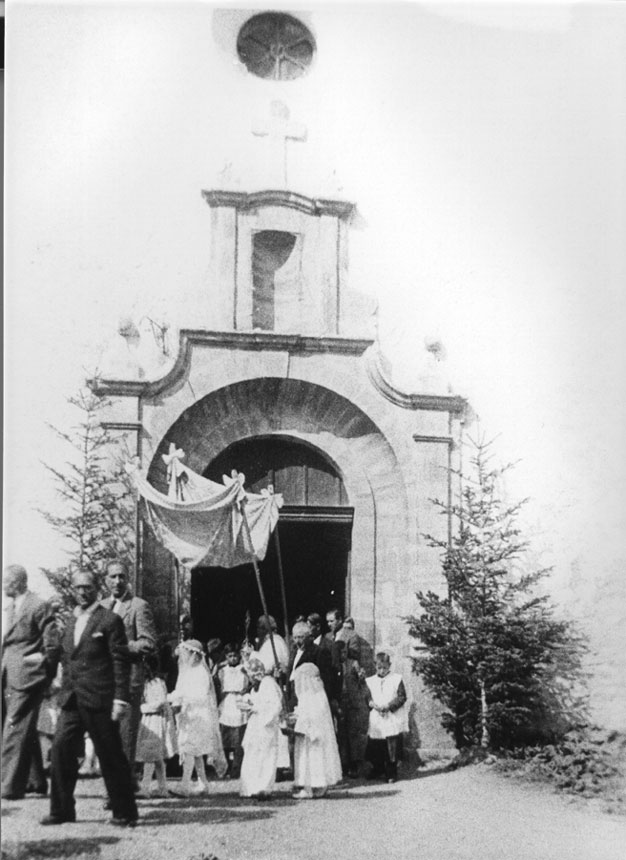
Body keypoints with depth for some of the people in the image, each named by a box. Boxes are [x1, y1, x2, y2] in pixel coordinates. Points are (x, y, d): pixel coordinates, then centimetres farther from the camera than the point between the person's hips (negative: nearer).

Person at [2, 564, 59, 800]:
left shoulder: (39, 606, -10)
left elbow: (53, 644, -12)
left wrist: (42, 667, -8)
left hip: (27, 676, -9)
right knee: (26, 731, 15)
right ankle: (38, 782, 25)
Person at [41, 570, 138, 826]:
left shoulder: (110, 620, -5)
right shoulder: (70, 623, 16)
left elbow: (120, 661, -8)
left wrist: (120, 698, -13)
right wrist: (64, 694, 13)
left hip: (99, 701, -6)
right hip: (71, 701, 6)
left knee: (112, 757, 0)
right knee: (60, 751, 1)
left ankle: (124, 813, 10)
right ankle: (62, 810, 13)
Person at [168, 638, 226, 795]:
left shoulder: (200, 672, -9)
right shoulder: (185, 671, 14)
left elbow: (201, 695, -17)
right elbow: (180, 692, 12)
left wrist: (180, 698, -23)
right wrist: (176, 704, -7)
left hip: (198, 716, -8)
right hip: (186, 715, 8)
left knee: (189, 748, -15)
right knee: (195, 752, 11)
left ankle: (185, 786, -18)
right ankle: (204, 783, 20)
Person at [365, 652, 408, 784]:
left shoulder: (396, 679, 0)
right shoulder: (370, 681, 9)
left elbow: (402, 697, -4)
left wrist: (388, 706, -14)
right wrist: (372, 704, -13)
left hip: (393, 720, -3)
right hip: (375, 722, 3)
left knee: (392, 748, -4)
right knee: (374, 748, 8)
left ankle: (391, 773, 9)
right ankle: (377, 769, 29)